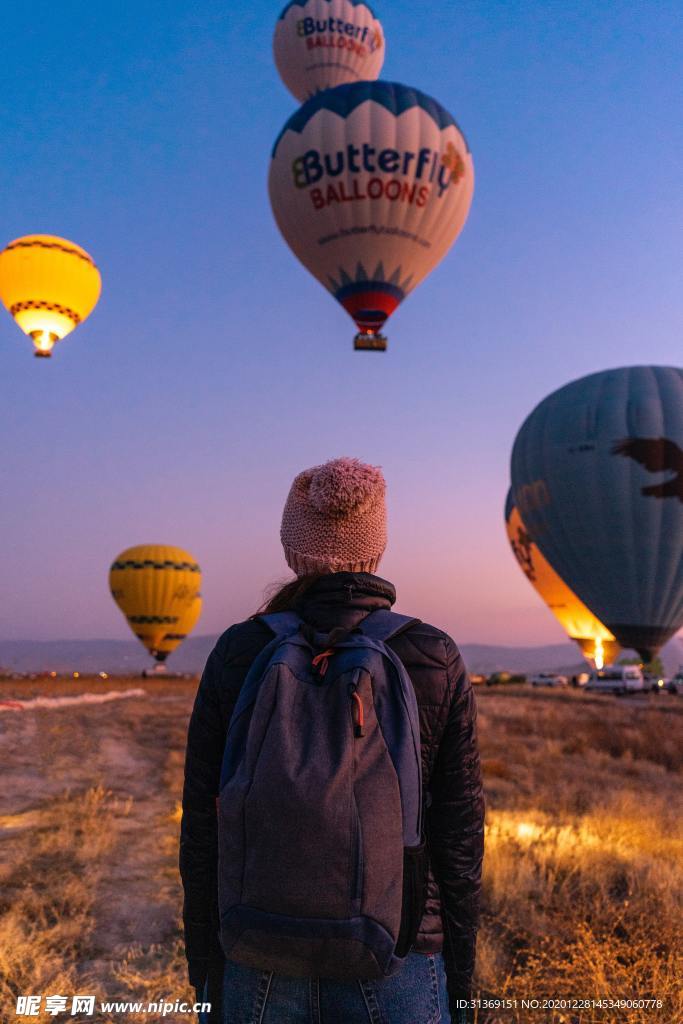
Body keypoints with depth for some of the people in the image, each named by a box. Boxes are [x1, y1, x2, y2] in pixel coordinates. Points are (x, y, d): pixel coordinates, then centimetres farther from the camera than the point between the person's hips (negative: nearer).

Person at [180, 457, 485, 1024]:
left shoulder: (236, 653, -10)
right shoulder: (437, 661, -10)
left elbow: (202, 831, -5)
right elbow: (459, 841, -6)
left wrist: (207, 978, 7)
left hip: (263, 973, 1)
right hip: (393, 974, 0)